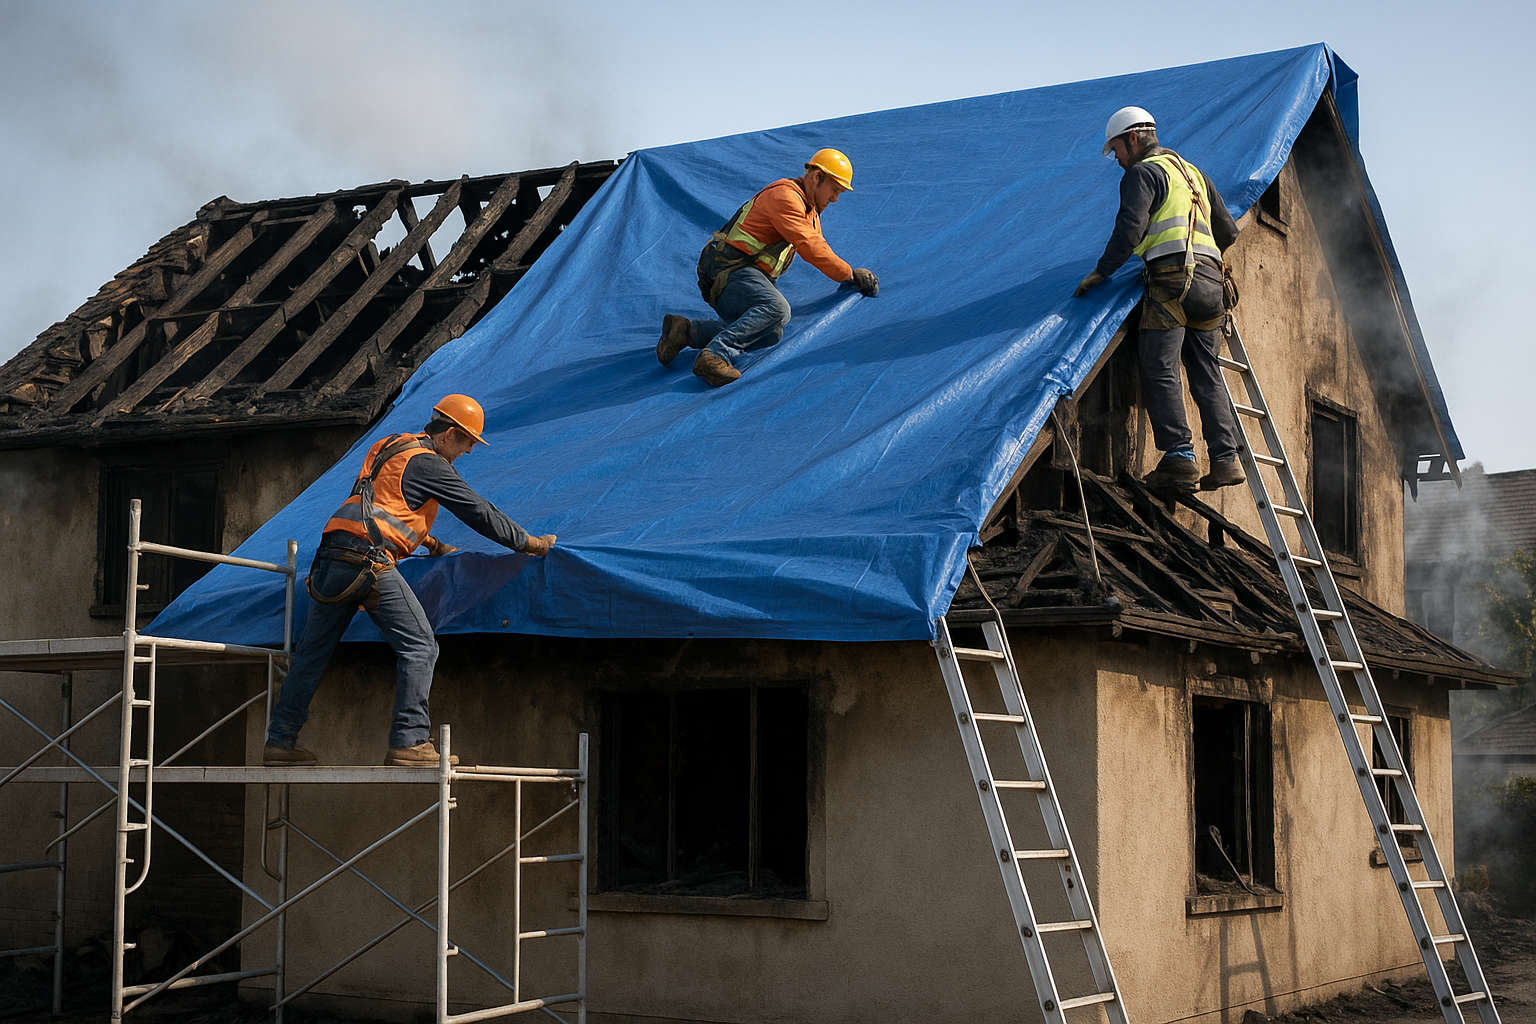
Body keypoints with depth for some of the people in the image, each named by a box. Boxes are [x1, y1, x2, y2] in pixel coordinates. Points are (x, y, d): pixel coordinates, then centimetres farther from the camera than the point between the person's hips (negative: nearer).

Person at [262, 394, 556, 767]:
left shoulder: (388, 447, 25)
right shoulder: (428, 463, -2)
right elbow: (478, 511, 0)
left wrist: (433, 545, 38)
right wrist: (529, 542, 9)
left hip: (332, 554, 9)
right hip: (369, 560, -9)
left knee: (312, 651, 14)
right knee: (419, 646, -4)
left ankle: (280, 741, 18)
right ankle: (409, 742, -10)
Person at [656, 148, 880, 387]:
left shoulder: (810, 209, 21)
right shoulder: (784, 196, -13)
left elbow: (820, 248, 32)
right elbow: (809, 247, -19)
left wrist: (852, 275, 18)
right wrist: (850, 275, -12)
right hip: (728, 271, -10)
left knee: (771, 334, -15)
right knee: (776, 309, -35)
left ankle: (686, 330, -13)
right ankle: (715, 356, -41)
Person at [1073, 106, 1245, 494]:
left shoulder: (1143, 173, 2)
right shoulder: (1192, 172, 27)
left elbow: (1130, 228, -12)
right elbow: (1228, 232, 27)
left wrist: (1100, 272, -7)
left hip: (1173, 277, -8)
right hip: (1211, 280, 8)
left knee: (1160, 370, -9)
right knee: (1207, 375, 8)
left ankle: (1180, 456, -19)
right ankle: (1226, 458, 0)